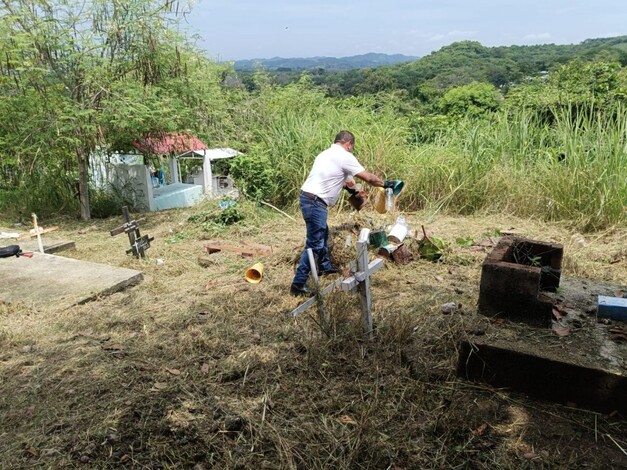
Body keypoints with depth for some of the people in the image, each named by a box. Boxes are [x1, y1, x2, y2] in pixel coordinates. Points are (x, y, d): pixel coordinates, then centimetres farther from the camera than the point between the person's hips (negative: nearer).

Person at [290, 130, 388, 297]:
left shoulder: (327, 154, 20)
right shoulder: (345, 156, -7)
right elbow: (368, 178, -3)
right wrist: (385, 184, 13)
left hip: (309, 199, 10)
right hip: (315, 202, -10)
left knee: (323, 234, 27)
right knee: (314, 244, -7)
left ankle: (325, 267, 43)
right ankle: (298, 284, -6)